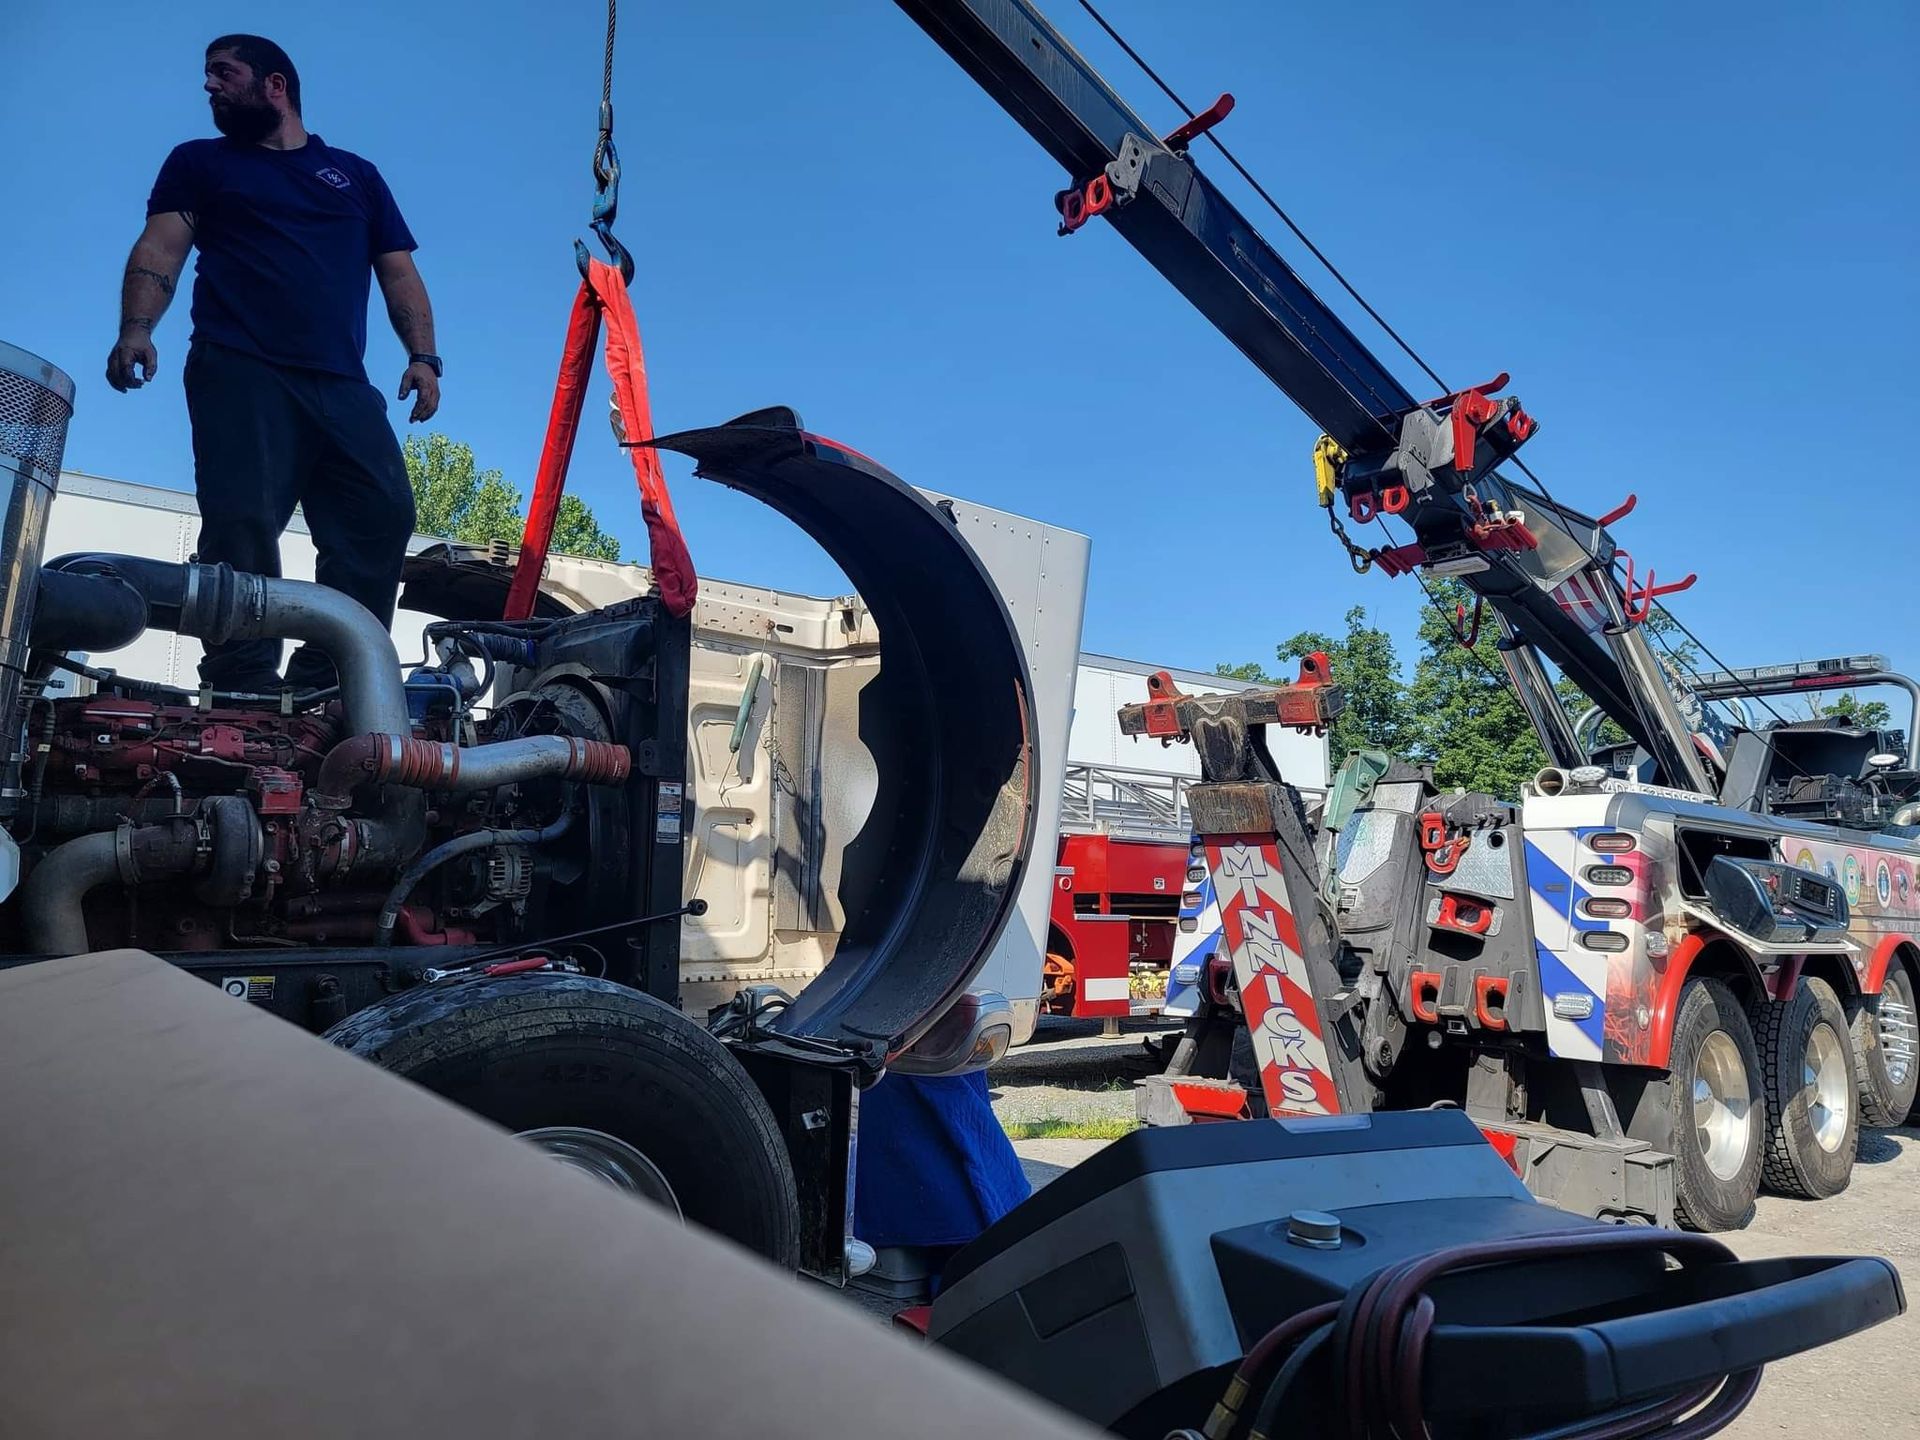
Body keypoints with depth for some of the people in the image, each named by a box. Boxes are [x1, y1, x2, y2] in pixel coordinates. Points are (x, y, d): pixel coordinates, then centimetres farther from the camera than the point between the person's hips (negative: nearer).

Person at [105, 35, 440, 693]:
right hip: (239, 371, -1)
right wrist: (137, 328, -11)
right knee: (244, 522, -18)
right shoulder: (199, 161, 23)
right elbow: (161, 249, 9)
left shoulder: (356, 175, 27)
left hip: (342, 384, 2)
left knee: (382, 518, -16)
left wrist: (423, 356, 2)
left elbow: (399, 273, 20)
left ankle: (328, 685, -13)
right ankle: (243, 690, -19)